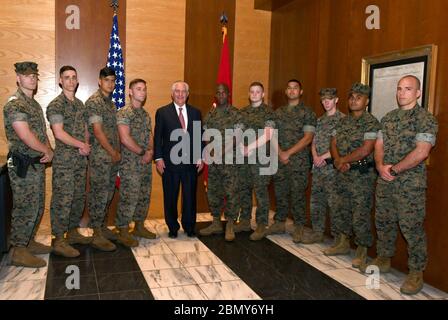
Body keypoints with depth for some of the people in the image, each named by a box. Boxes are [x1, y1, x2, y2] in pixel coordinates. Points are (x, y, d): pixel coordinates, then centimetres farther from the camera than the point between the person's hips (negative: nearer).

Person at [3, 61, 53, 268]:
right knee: (25, 208, -3)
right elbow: (26, 136, -22)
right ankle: (19, 252, 8)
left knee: (37, 207, 16)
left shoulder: (34, 104, 15)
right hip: (22, 165, -9)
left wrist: (48, 151, -2)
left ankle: (28, 242, 29)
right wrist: (46, 151, -9)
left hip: (37, 163, 9)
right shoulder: (14, 104, -14)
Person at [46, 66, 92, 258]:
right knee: (62, 199, -5)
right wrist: (82, 145, -9)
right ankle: (59, 241, 4)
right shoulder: (56, 105, -8)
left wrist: (84, 146, -3)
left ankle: (72, 232, 26)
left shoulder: (80, 104, 15)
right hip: (64, 159, -7)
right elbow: (59, 133, -16)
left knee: (79, 197, 12)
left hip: (80, 159, 7)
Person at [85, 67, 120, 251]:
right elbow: (98, 132, -16)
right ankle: (97, 236, 4)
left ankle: (102, 227, 26)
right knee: (99, 194, -4)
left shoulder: (111, 103, 16)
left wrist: (117, 152, 10)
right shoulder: (93, 102, -11)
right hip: (100, 156, -8)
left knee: (108, 193, 13)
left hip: (113, 156, 8)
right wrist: (113, 153, -12)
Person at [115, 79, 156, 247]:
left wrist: (150, 152, -4)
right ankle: (123, 232, 8)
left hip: (146, 163, 8)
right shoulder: (124, 113, -10)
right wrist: (143, 153, -12)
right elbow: (125, 139, -18)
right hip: (130, 163, -7)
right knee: (129, 197, -4)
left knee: (144, 196, 13)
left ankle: (139, 226, 28)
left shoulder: (146, 114, 14)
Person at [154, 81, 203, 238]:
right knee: (170, 197, 8)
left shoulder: (195, 112, 9)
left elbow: (200, 136, 10)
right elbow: (157, 137, 0)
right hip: (170, 162, -2)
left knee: (190, 196, 9)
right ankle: (173, 228, 23)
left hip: (191, 161, 2)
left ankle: (189, 227, 25)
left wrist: (200, 157, 4)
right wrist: (158, 158, -6)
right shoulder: (162, 112, 2)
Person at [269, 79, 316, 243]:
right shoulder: (278, 112, 13)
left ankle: (299, 227, 9)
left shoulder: (307, 113, 0)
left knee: (297, 194, -2)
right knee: (280, 192, 10)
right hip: (280, 160, 4)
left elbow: (308, 138, -8)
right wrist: (280, 153, -8)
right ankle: (279, 223, 22)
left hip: (299, 161, -4)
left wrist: (288, 153, -14)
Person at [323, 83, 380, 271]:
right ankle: (343, 243, 30)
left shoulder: (371, 122, -9)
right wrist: (339, 161, -10)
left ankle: (362, 250, 11)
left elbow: (365, 150, -18)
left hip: (362, 175, -7)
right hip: (343, 174, 7)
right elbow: (333, 144, 9)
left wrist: (343, 160, -10)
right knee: (343, 210, 16)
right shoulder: (342, 122, 12)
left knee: (361, 215, -3)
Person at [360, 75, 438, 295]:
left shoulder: (426, 119, -7)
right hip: (384, 180, 6)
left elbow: (421, 152, -17)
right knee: (383, 222, 15)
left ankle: (416, 272, 13)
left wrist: (394, 170, -15)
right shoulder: (388, 118, 13)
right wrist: (381, 166, -8)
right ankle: (383, 259, 32)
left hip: (410, 183, -6)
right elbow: (379, 145, 11)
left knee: (412, 228, -1)